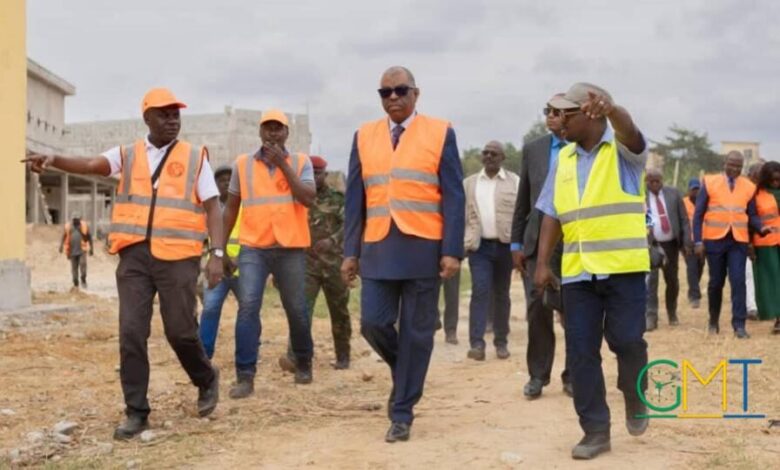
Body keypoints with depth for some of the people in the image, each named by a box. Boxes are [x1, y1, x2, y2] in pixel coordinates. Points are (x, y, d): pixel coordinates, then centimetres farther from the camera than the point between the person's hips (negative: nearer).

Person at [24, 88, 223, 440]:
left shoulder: (195, 158, 5)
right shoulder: (127, 156, 9)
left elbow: (212, 208, 1)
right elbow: (92, 165, -8)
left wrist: (217, 254, -8)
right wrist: (54, 160, -29)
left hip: (177, 256, -2)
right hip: (134, 255, 2)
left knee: (180, 330, 1)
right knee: (131, 332, -2)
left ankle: (207, 379, 31)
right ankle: (136, 412, 8)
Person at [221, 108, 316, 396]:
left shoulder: (301, 162, 3)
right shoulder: (242, 164, 6)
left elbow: (308, 199, -12)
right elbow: (231, 208, 11)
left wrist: (283, 164, -13)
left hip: (291, 248, 0)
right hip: (252, 248, 0)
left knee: (296, 309, 10)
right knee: (247, 306, -13)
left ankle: (303, 364, 32)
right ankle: (245, 376, -11)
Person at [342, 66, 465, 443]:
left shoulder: (440, 133, 1)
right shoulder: (364, 136, 10)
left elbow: (453, 197, -3)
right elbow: (355, 198, 9)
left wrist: (452, 251, -10)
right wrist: (350, 251, 4)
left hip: (423, 249, -3)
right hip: (378, 249, 3)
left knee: (416, 333, 2)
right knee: (373, 323, -2)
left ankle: (401, 413, 14)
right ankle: (407, 371, 29)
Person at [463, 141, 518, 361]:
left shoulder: (515, 182, 3)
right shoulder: (469, 183, 9)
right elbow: (462, 215, 8)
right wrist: (460, 244, 0)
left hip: (505, 245, 0)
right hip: (479, 245, 0)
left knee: (501, 294, 8)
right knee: (480, 291, -10)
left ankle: (501, 342, 17)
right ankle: (477, 343, -13)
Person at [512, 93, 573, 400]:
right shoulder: (532, 149, 9)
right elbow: (522, 201, 10)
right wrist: (517, 243, 6)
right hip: (538, 242, 2)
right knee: (538, 310, 1)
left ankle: (572, 375, 17)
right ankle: (538, 375, 11)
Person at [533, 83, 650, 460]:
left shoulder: (623, 150, -3)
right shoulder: (563, 159, 12)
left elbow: (629, 130, -27)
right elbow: (552, 214, 13)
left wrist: (610, 109, -50)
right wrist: (543, 262, 4)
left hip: (623, 267, -4)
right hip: (577, 271, 4)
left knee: (626, 340, -7)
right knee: (581, 352, 1)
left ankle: (634, 396, 25)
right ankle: (595, 430, 11)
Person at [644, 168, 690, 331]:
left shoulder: (673, 193, 4)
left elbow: (684, 219, 5)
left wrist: (687, 242, -2)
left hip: (671, 244, 3)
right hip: (650, 245, -3)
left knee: (672, 280, 12)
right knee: (650, 279, -12)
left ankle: (672, 313, 29)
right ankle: (650, 317, -11)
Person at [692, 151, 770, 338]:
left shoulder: (749, 186, 6)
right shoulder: (709, 182, 0)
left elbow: (751, 215, 10)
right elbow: (698, 214, 0)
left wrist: (761, 228, -11)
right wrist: (698, 240, -6)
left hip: (738, 241, 1)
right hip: (714, 240, -1)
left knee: (738, 281, -8)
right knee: (716, 282, 8)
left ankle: (739, 325, -6)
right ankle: (714, 321, 25)